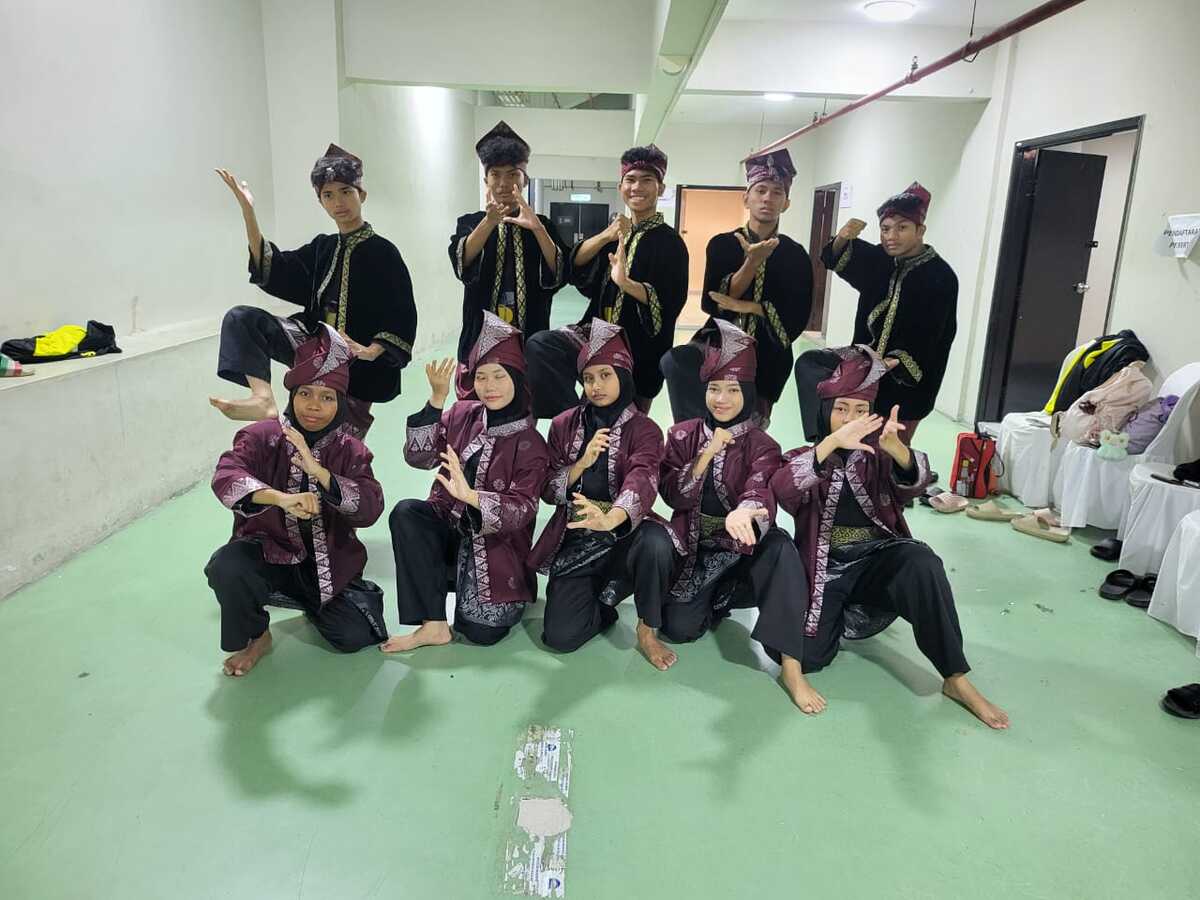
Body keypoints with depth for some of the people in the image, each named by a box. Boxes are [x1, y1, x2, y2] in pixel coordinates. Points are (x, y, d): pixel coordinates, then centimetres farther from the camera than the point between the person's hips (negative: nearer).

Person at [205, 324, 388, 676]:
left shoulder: (350, 450, -4)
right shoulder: (261, 436, -8)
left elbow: (370, 508, -18)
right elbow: (225, 478, -27)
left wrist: (317, 470, -32)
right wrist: (281, 498, -45)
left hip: (328, 563, 1)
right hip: (270, 552, -1)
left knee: (354, 637, -12)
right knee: (225, 568, -32)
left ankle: (314, 603, 24)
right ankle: (255, 637, 0)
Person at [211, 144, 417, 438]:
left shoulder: (382, 252, -8)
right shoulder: (322, 247, 11)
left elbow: (402, 320, -11)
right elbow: (272, 269, 0)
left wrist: (371, 352, -27)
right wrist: (248, 210, -6)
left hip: (358, 367, -6)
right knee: (241, 318, -12)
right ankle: (264, 399, -29)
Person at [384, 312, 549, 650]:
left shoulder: (530, 444, -10)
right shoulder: (462, 415, 0)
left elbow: (522, 510, -19)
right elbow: (417, 456, -10)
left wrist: (470, 495, -36)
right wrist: (436, 400, -21)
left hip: (496, 543, -3)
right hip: (449, 529, 3)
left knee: (480, 631, -14)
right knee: (405, 513, -27)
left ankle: (507, 596, 24)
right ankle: (433, 625, -20)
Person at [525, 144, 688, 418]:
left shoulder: (670, 243, -5)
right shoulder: (615, 232, 11)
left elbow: (671, 303, -17)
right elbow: (575, 264, -2)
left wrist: (626, 284, -34)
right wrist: (605, 236, -20)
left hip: (638, 352, -4)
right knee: (538, 345, -20)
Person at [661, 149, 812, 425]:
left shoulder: (796, 255, -1)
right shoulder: (722, 244, 0)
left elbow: (797, 318, -6)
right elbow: (710, 304, -11)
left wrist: (744, 306, -14)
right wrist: (752, 262, -21)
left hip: (766, 354, 1)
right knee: (673, 360, -30)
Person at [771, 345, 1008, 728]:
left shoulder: (878, 456, 8)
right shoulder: (805, 456, 3)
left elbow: (914, 482, -16)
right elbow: (782, 490, -22)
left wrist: (895, 446, -39)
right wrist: (832, 442, -35)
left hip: (878, 559, 1)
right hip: (825, 567, -1)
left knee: (922, 563, -33)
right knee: (807, 656, -21)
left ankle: (956, 679, -21)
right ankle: (839, 615, 13)